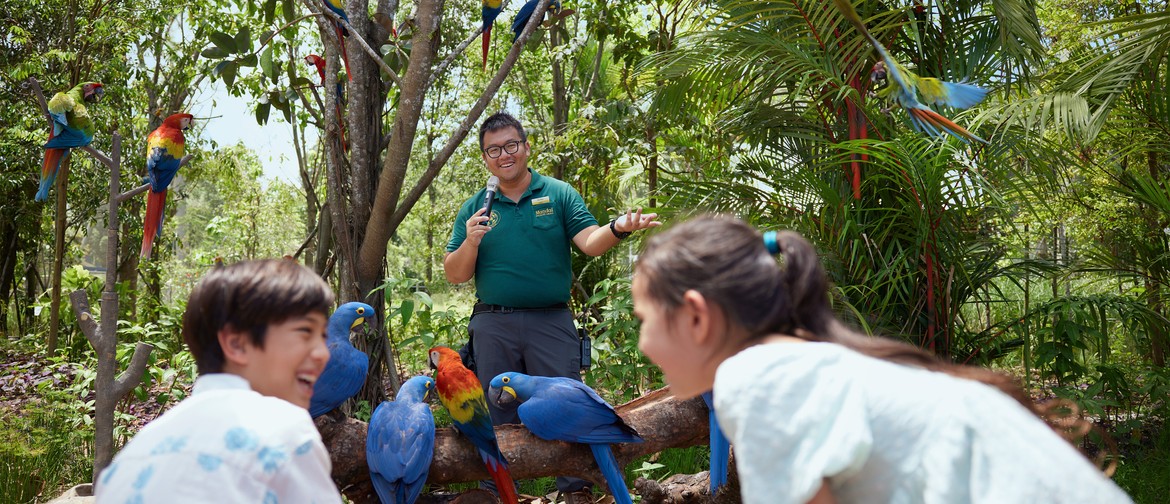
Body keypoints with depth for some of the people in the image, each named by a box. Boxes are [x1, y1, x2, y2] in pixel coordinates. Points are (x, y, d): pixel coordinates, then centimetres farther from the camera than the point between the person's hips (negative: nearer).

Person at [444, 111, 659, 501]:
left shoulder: (559, 194, 5)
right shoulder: (474, 209, 9)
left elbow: (590, 242, -8)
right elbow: (455, 275, 7)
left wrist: (618, 228, -30)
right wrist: (470, 242, -13)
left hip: (551, 321, -2)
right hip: (493, 326, 2)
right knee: (497, 420, 10)